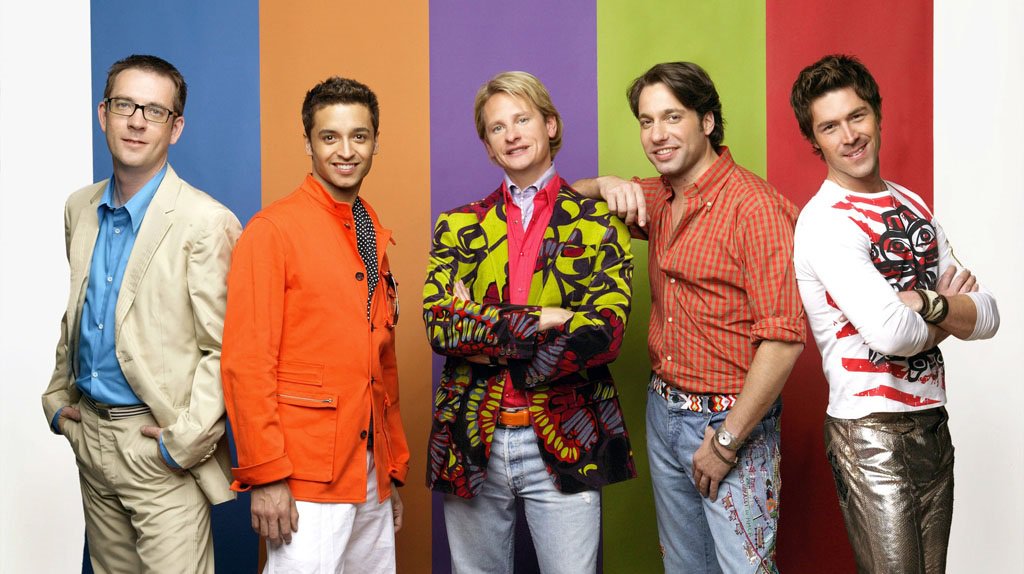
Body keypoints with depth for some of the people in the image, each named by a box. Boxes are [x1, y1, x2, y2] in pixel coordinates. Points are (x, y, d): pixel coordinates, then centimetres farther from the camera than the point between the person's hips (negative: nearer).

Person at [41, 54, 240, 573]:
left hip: (160, 449, -6)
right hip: (90, 437, 7)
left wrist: (187, 439, -17)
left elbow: (222, 351, -15)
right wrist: (58, 395, 14)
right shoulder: (80, 209, 8)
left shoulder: (206, 222, -15)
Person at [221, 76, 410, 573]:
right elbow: (246, 362, -13)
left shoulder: (375, 235, 12)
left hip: (371, 474, 7)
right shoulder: (272, 230, -9)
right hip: (306, 477, -6)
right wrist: (265, 475, -16)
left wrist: (393, 469, 14)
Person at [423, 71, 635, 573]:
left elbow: (604, 333, -11)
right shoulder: (458, 226, 8)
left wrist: (484, 330, -12)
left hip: (565, 443, -2)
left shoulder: (598, 223, 2)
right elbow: (439, 325, -7)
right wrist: (541, 322, -15)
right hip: (471, 443, 2)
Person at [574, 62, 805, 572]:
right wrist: (607, 184, -5)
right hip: (663, 411, 7)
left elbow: (783, 338, -23)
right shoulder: (658, 198, 6)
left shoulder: (754, 206, -18)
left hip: (730, 420, -7)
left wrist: (726, 440, -19)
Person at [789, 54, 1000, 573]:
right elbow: (890, 333, -26)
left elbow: (987, 316, 6)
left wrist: (925, 302, -14)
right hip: (872, 433, -7)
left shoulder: (915, 207, 11)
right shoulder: (824, 221, -14)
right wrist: (948, 314, -5)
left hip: (933, 426, 7)